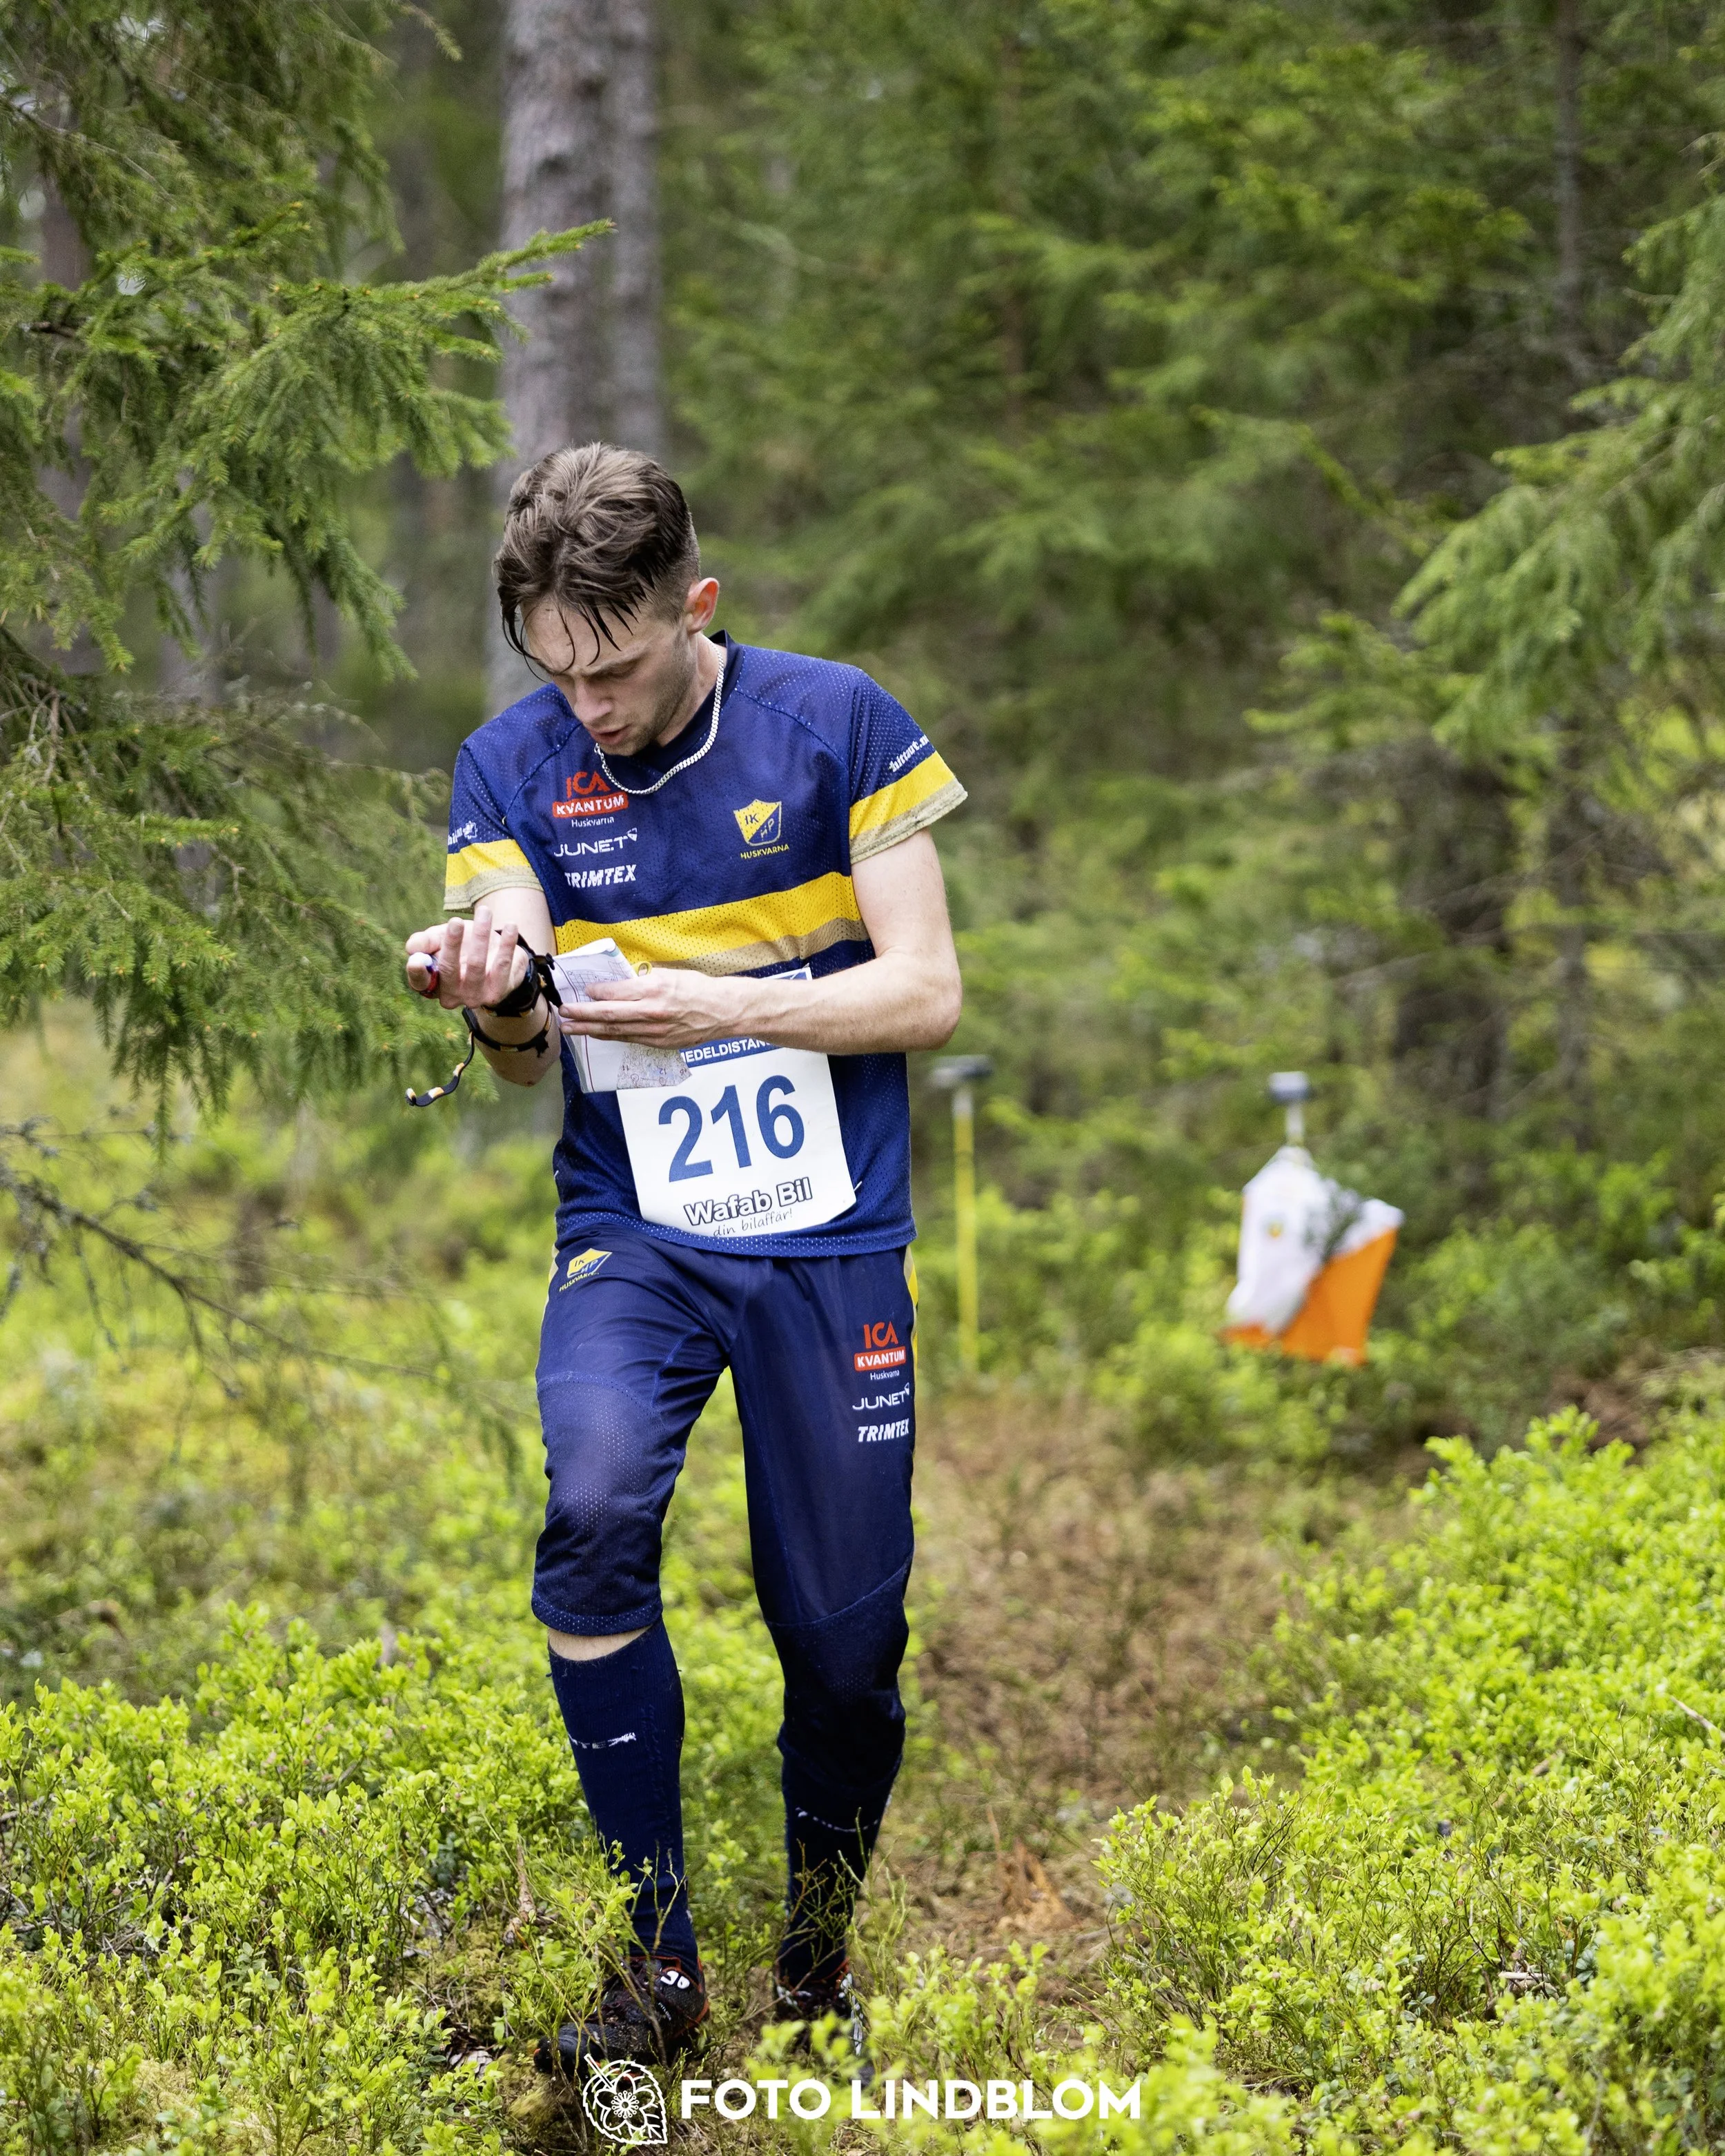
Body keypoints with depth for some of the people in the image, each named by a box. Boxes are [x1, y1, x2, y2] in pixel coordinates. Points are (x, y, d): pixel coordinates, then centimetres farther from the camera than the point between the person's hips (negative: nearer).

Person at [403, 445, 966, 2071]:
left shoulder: (832, 723, -5)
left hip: (830, 1235, -1)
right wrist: (495, 1001, -27)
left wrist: (718, 1003, -20)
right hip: (633, 1228, 1)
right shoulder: (511, 768, 1)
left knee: (845, 1640, 1)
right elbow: (532, 1057, -3)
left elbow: (926, 992, -6)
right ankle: (656, 1963, -14)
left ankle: (818, 1962, 29)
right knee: (591, 1507, -27)